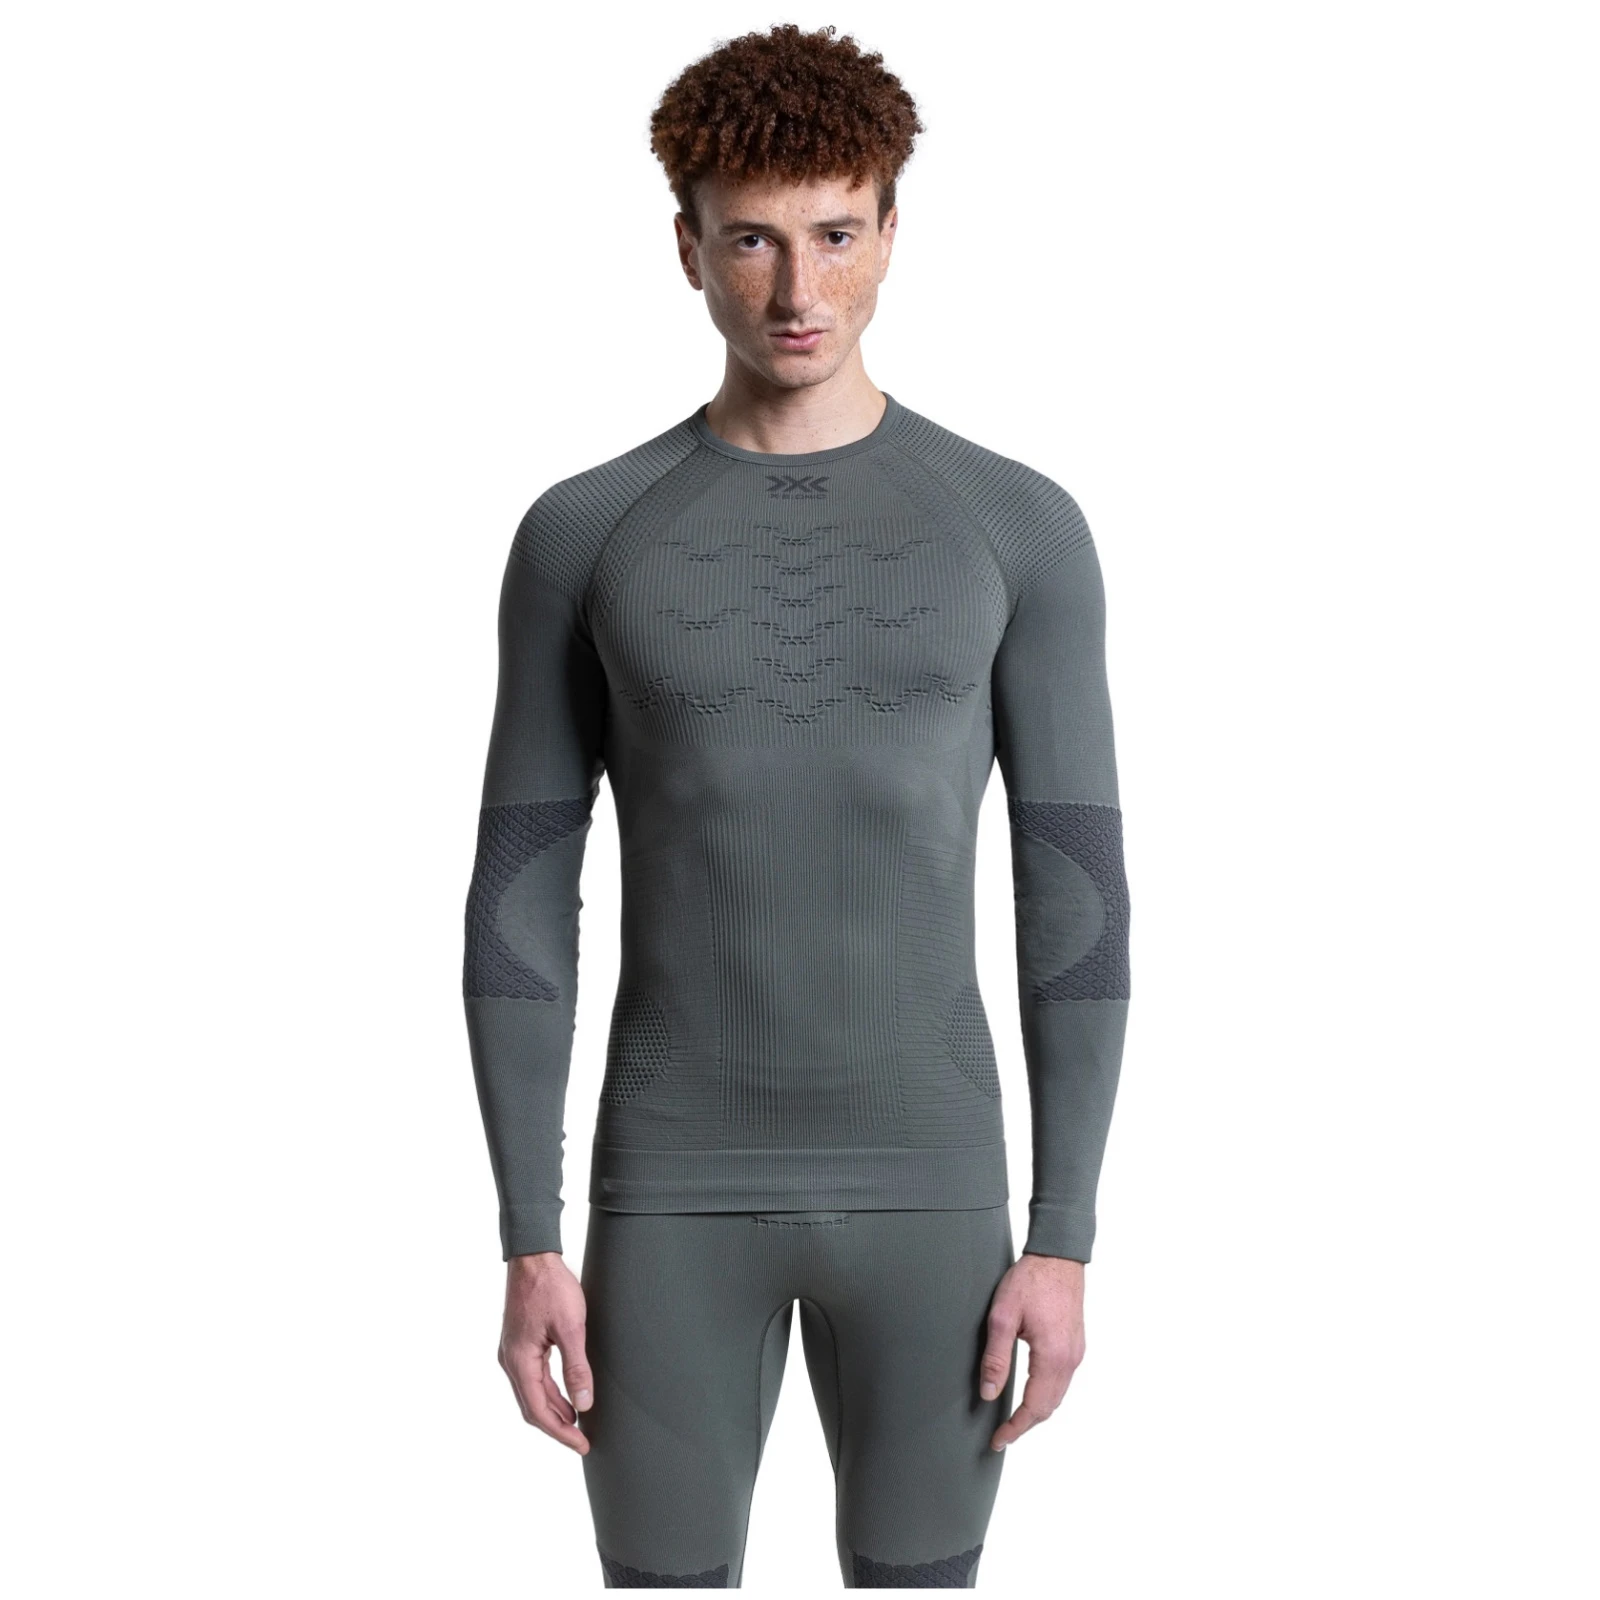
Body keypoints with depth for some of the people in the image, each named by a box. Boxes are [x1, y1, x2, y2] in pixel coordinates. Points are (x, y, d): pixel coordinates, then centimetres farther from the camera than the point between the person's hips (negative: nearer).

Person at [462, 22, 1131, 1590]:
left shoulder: (1020, 526, -1)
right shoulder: (583, 536, 0)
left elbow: (1074, 896, -1)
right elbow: (520, 902, 1)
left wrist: (1063, 1240, -5)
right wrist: (528, 1246, -4)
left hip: (925, 1183, 0)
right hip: (675, 1191, 0)